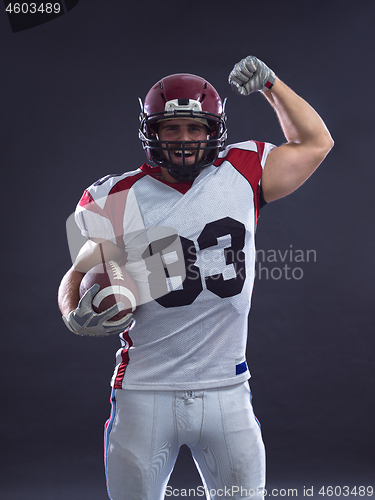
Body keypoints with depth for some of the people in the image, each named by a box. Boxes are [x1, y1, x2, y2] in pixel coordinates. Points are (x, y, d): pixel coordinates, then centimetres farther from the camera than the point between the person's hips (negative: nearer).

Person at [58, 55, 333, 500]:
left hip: (226, 391, 2)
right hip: (146, 393, -1)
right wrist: (77, 316, -14)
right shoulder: (120, 199, -1)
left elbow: (315, 143, 17)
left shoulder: (241, 175, 4)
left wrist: (270, 84, 11)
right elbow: (79, 276, 6)